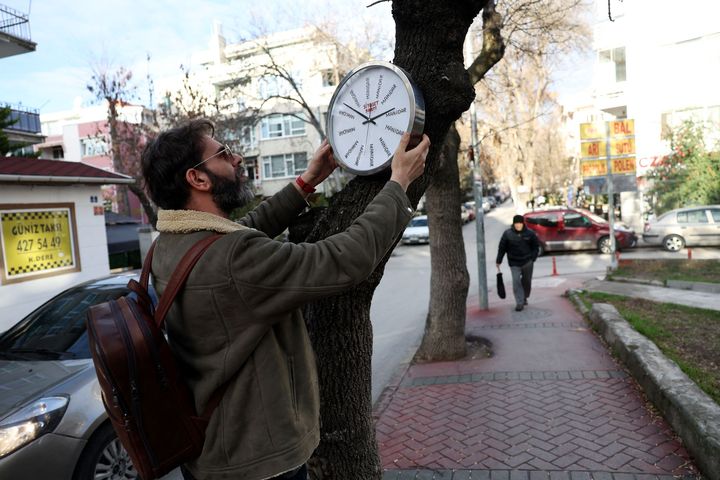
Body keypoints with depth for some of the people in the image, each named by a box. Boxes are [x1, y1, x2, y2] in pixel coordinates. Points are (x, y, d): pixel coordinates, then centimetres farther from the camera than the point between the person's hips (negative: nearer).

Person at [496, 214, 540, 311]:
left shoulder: (530, 233, -3)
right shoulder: (507, 234, -5)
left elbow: (536, 247, 7)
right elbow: (502, 248, -1)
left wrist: (533, 258, -3)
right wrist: (498, 261, -1)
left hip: (527, 262, 1)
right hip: (514, 263, -1)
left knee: (527, 281, 12)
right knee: (516, 282, -8)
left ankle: (524, 297, 35)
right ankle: (520, 302, -4)